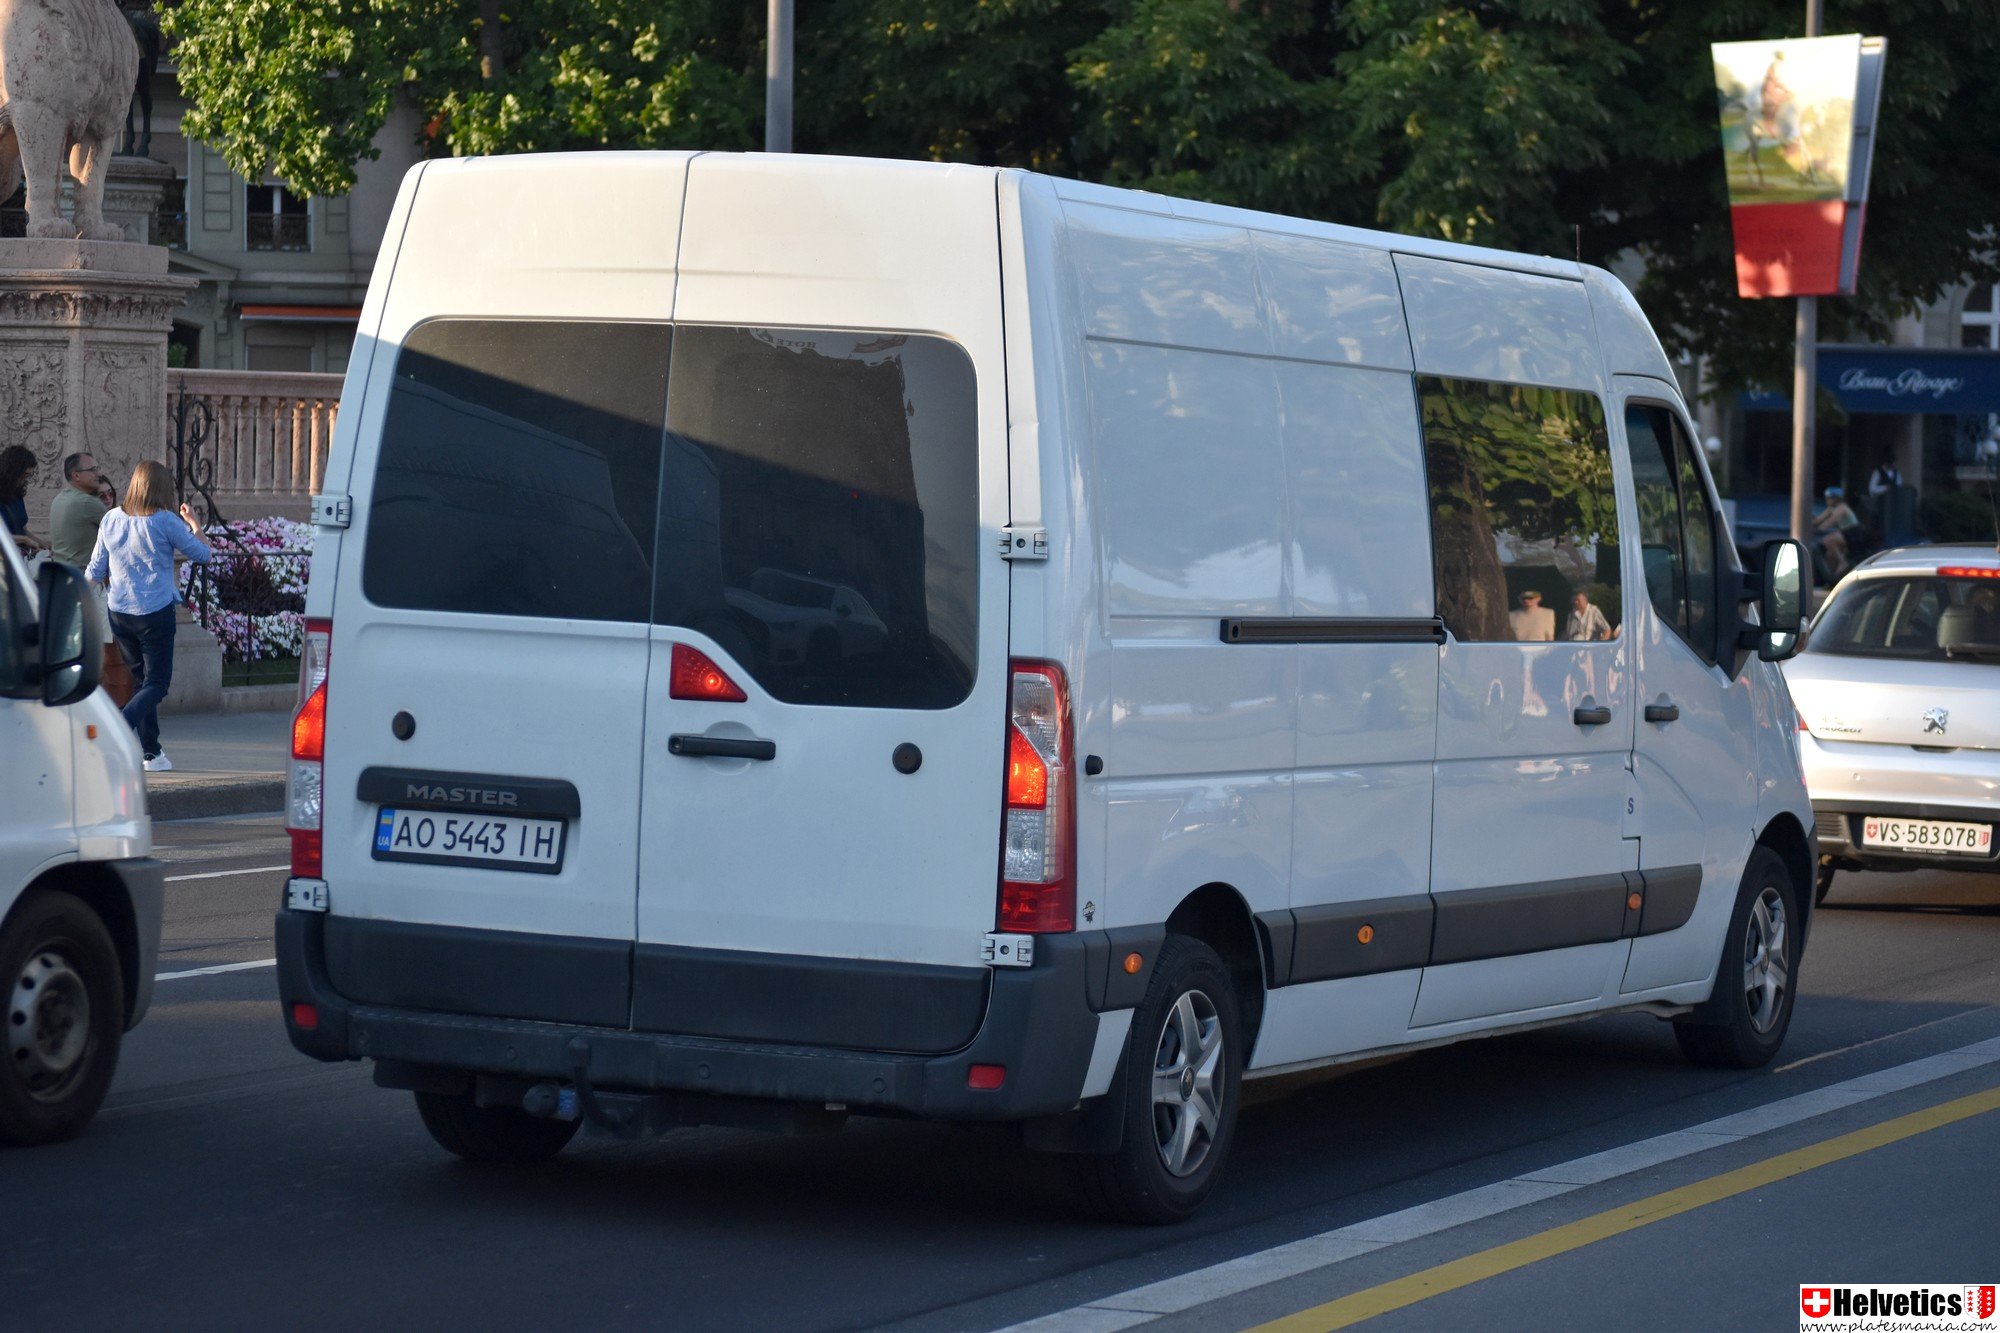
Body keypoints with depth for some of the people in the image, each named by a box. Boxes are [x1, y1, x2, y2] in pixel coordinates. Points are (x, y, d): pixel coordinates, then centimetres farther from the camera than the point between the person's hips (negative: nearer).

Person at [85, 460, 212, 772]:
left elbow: (95, 573, 7)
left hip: (119, 614, 5)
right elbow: (202, 555, 2)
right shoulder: (166, 522, -11)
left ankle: (151, 752, 18)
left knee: (142, 680, 17)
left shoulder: (111, 519, 1)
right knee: (156, 684, 0)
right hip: (155, 614, -5)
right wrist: (195, 526, 20)